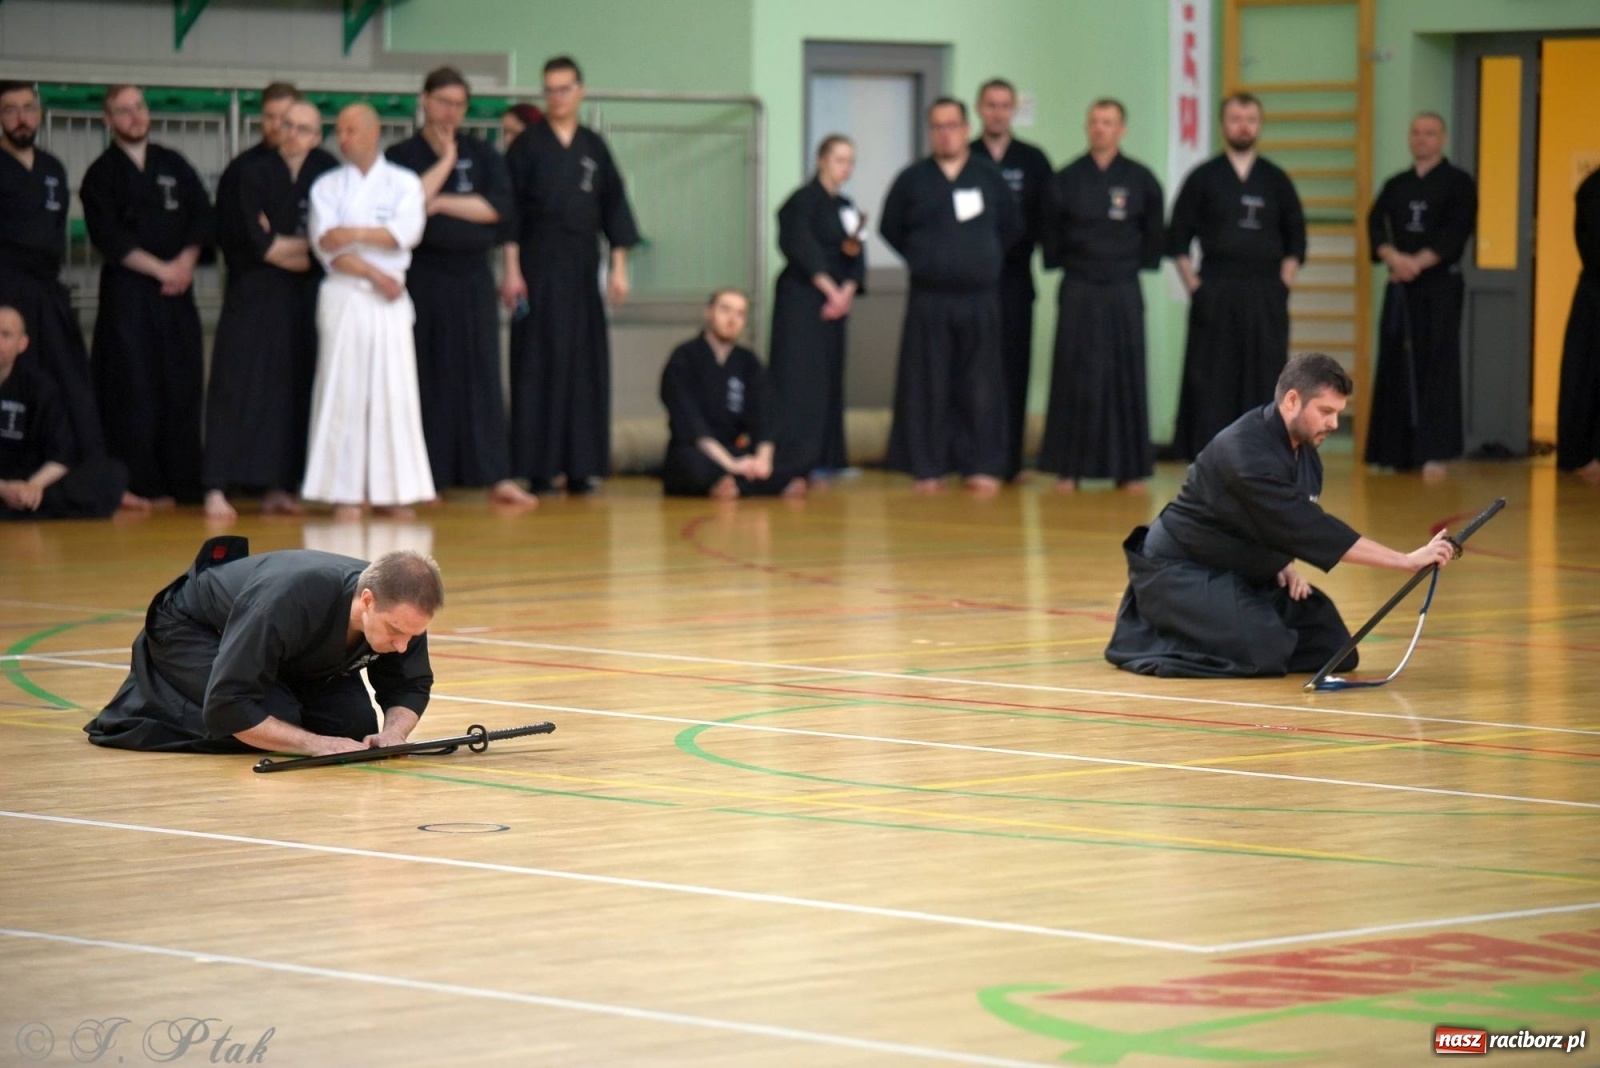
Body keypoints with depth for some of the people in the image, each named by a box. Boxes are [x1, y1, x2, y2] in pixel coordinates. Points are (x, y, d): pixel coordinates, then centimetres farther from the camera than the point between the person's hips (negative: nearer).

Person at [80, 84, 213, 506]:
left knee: (182, 387, 0)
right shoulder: (101, 175, 2)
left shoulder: (174, 166, 14)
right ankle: (140, 485, -6)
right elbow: (109, 238, -7)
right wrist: (160, 268, -12)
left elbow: (203, 217, 11)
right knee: (133, 390, -8)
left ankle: (184, 482, 4)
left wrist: (186, 261, -7)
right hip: (126, 291, -4)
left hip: (176, 289, 4)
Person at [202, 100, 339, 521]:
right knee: (237, 389, -7)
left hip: (304, 297, 4)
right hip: (253, 296, -4)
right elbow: (257, 244, -11)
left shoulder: (327, 174, 6)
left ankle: (277, 489, 13)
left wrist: (279, 246, -8)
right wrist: (303, 245, -6)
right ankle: (216, 489, -9)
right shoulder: (253, 174, -4)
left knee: (294, 389, 5)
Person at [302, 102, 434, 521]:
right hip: (342, 297, 0)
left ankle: (393, 491, 3)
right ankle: (344, 492, -1)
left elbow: (405, 232, -9)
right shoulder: (327, 186, 8)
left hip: (390, 300, 0)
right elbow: (326, 245, -5)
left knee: (393, 392, -2)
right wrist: (374, 274, -14)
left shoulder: (404, 183, 7)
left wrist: (353, 234, -18)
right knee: (342, 392, -4)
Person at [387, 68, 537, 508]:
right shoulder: (400, 156, 2)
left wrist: (442, 203, -12)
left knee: (481, 376, 0)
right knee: (426, 378, -1)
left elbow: (499, 205, -6)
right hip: (422, 279, -2)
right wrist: (444, 160, -9)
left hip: (471, 279, 2)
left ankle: (498, 478, -4)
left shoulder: (483, 154, 9)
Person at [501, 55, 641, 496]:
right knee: (539, 361, -5)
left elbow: (614, 210, 12)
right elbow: (509, 212, -4)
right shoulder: (527, 146, -1)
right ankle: (539, 466, -3)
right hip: (538, 265, -4)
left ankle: (581, 464, 8)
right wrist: (511, 271, -10)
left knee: (585, 361, 2)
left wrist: (619, 266, 6)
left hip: (582, 267, 4)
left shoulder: (594, 148, 10)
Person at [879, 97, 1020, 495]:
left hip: (979, 299, 1)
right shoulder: (912, 179, 2)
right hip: (928, 299, 0)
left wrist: (983, 259, 10)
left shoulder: (989, 176, 5)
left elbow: (1011, 227, 13)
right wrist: (923, 259, 8)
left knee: (981, 386, 0)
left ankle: (982, 466, 7)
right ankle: (926, 467, 6)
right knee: (927, 386, -1)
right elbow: (890, 228, 10)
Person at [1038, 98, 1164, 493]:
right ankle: (1068, 468, 5)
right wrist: (1066, 267, 6)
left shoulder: (1140, 179, 1)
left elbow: (1153, 234, 9)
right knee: (1074, 380, 0)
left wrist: (1136, 267, 7)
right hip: (1078, 291, -1)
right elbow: (1051, 237, 8)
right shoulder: (1066, 180, 0)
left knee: (1126, 378, 4)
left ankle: (1129, 469, 11)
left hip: (1124, 291, 1)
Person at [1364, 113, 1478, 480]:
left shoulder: (1459, 183, 1)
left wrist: (1419, 263, -20)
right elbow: (1376, 224, 1)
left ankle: (1434, 453, -11)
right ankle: (1394, 450, 12)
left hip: (1440, 286, -4)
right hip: (1400, 286, 4)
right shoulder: (1396, 185, 13)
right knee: (1395, 366, 4)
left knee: (1436, 366, -9)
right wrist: (1393, 258, -19)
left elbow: (1456, 232, -10)